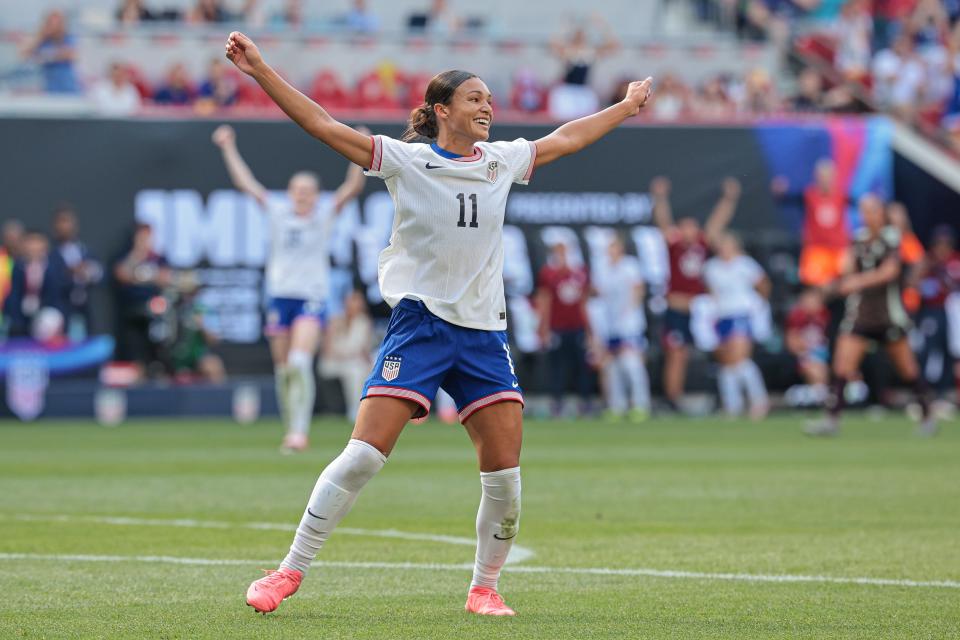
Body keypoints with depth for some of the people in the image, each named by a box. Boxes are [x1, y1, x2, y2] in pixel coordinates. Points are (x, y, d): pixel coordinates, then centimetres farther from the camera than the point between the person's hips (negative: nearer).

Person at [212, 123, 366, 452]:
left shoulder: (325, 214, 3)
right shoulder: (278, 212, 7)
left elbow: (352, 188, -8)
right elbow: (244, 182, 8)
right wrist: (228, 149, 7)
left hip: (313, 298, -3)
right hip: (280, 296, 3)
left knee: (300, 363, -19)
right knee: (283, 369, 6)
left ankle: (299, 430, -22)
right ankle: (292, 431, 18)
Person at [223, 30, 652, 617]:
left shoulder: (503, 161, 11)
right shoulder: (406, 161, -2)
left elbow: (566, 138, 29)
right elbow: (320, 122, -7)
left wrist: (627, 106, 38)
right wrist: (258, 68, -14)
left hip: (484, 333, 4)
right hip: (419, 321, -4)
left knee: (505, 476, -4)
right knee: (364, 455, -14)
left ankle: (485, 587, 15)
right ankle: (291, 572, -5)